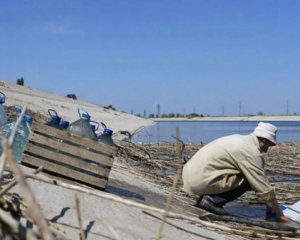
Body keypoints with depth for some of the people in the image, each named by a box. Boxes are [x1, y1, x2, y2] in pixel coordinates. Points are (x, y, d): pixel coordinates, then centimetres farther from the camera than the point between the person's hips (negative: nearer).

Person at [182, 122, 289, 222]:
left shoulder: (240, 140, 18)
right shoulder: (252, 152, -11)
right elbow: (264, 187, -8)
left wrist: (270, 204, 31)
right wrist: (280, 215, 2)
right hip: (201, 181, -9)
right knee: (248, 180, -6)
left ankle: (208, 197, 10)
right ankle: (211, 200, -9)